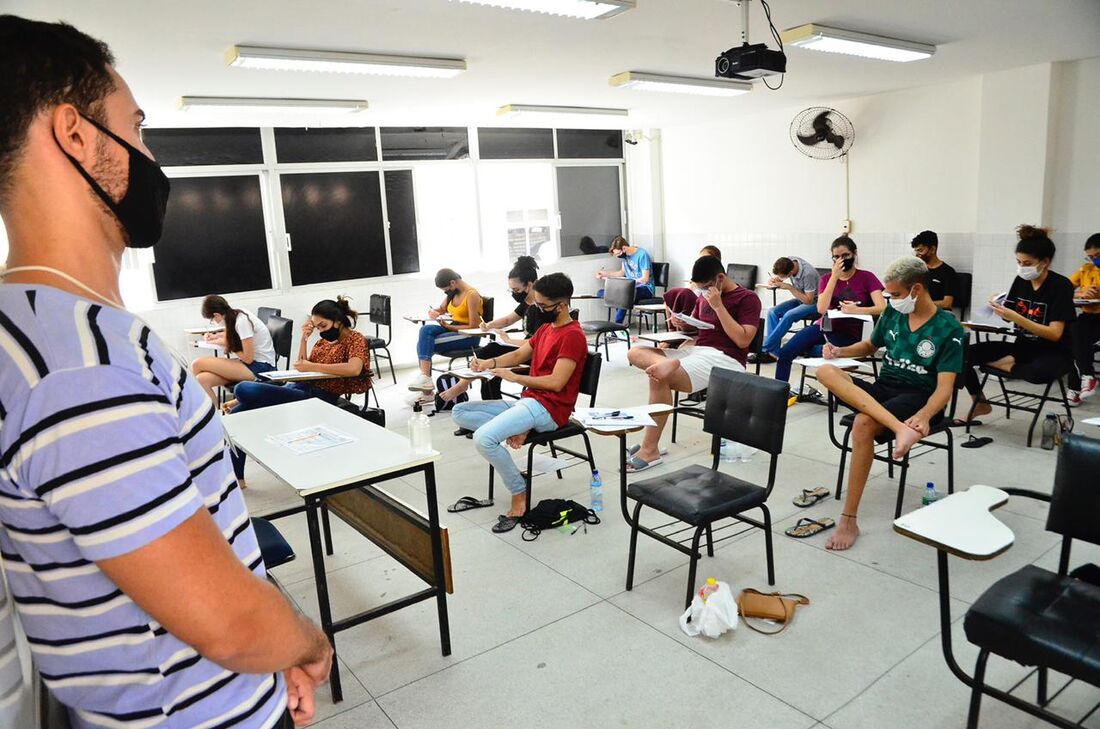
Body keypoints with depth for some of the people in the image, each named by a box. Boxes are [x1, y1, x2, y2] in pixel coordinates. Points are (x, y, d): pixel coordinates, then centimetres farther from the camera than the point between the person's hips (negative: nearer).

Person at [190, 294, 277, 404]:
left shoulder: (242, 321, -18)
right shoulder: (235, 315, 8)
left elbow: (248, 358, -16)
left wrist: (226, 344, -2)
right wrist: (215, 336, 17)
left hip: (261, 367, -8)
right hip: (252, 363, 8)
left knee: (198, 364, -16)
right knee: (202, 379, -14)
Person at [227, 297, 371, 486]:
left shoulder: (355, 339, -2)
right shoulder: (324, 340, 21)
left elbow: (354, 369, -23)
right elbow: (303, 367, 19)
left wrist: (312, 366, -19)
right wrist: (304, 338, 8)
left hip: (318, 397, -9)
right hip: (300, 387, 9)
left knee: (244, 389, -25)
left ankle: (244, 403, 12)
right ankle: (235, 476, 11)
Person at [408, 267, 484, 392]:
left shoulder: (471, 295, -16)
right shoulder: (453, 292, 9)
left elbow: (473, 326, -17)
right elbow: (442, 309, 25)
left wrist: (449, 327, -16)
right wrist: (433, 312, 0)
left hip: (469, 336, -8)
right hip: (453, 329, 8)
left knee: (426, 342, -23)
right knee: (425, 330, -20)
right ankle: (424, 377, -27)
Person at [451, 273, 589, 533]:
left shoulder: (573, 335, -13)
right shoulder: (545, 329, 18)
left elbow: (556, 382, -20)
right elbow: (519, 354, 18)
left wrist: (514, 377, -12)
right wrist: (489, 363, -2)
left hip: (548, 409, -10)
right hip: (527, 402, 10)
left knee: (484, 438, -29)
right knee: (460, 412, 4)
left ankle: (519, 496, -13)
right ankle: (515, 430, -11)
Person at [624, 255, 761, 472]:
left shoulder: (747, 298, -1)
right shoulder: (703, 297, 20)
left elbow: (743, 340, -12)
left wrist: (718, 306, -15)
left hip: (725, 358, -8)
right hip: (696, 351, 8)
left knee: (659, 378, -29)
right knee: (635, 353, -7)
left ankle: (650, 450, -25)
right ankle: (666, 363, -41)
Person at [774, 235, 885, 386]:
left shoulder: (867, 277, -2)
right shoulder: (827, 278, 8)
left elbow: (882, 308, -14)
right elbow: (821, 309, -10)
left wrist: (857, 310, -33)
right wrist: (834, 277, -14)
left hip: (848, 334, -3)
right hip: (823, 327, 3)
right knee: (784, 353, -17)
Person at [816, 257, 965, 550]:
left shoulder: (949, 328, -8)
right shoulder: (892, 313, 7)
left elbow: (945, 388, -15)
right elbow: (870, 346, 26)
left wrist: (924, 415, -36)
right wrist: (840, 351, 3)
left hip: (919, 398, -5)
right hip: (883, 388, 6)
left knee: (863, 424, -37)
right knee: (826, 372, -24)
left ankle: (849, 521, -29)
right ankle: (900, 427, -42)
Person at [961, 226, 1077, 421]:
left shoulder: (1061, 285, -14)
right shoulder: (1021, 280, 1)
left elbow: (1055, 334, -20)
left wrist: (1015, 317, -29)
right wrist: (999, 308, -16)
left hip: (1054, 353, -5)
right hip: (1023, 346, 6)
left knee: (1038, 372, -42)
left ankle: (1005, 365, -10)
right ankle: (981, 404, 6)